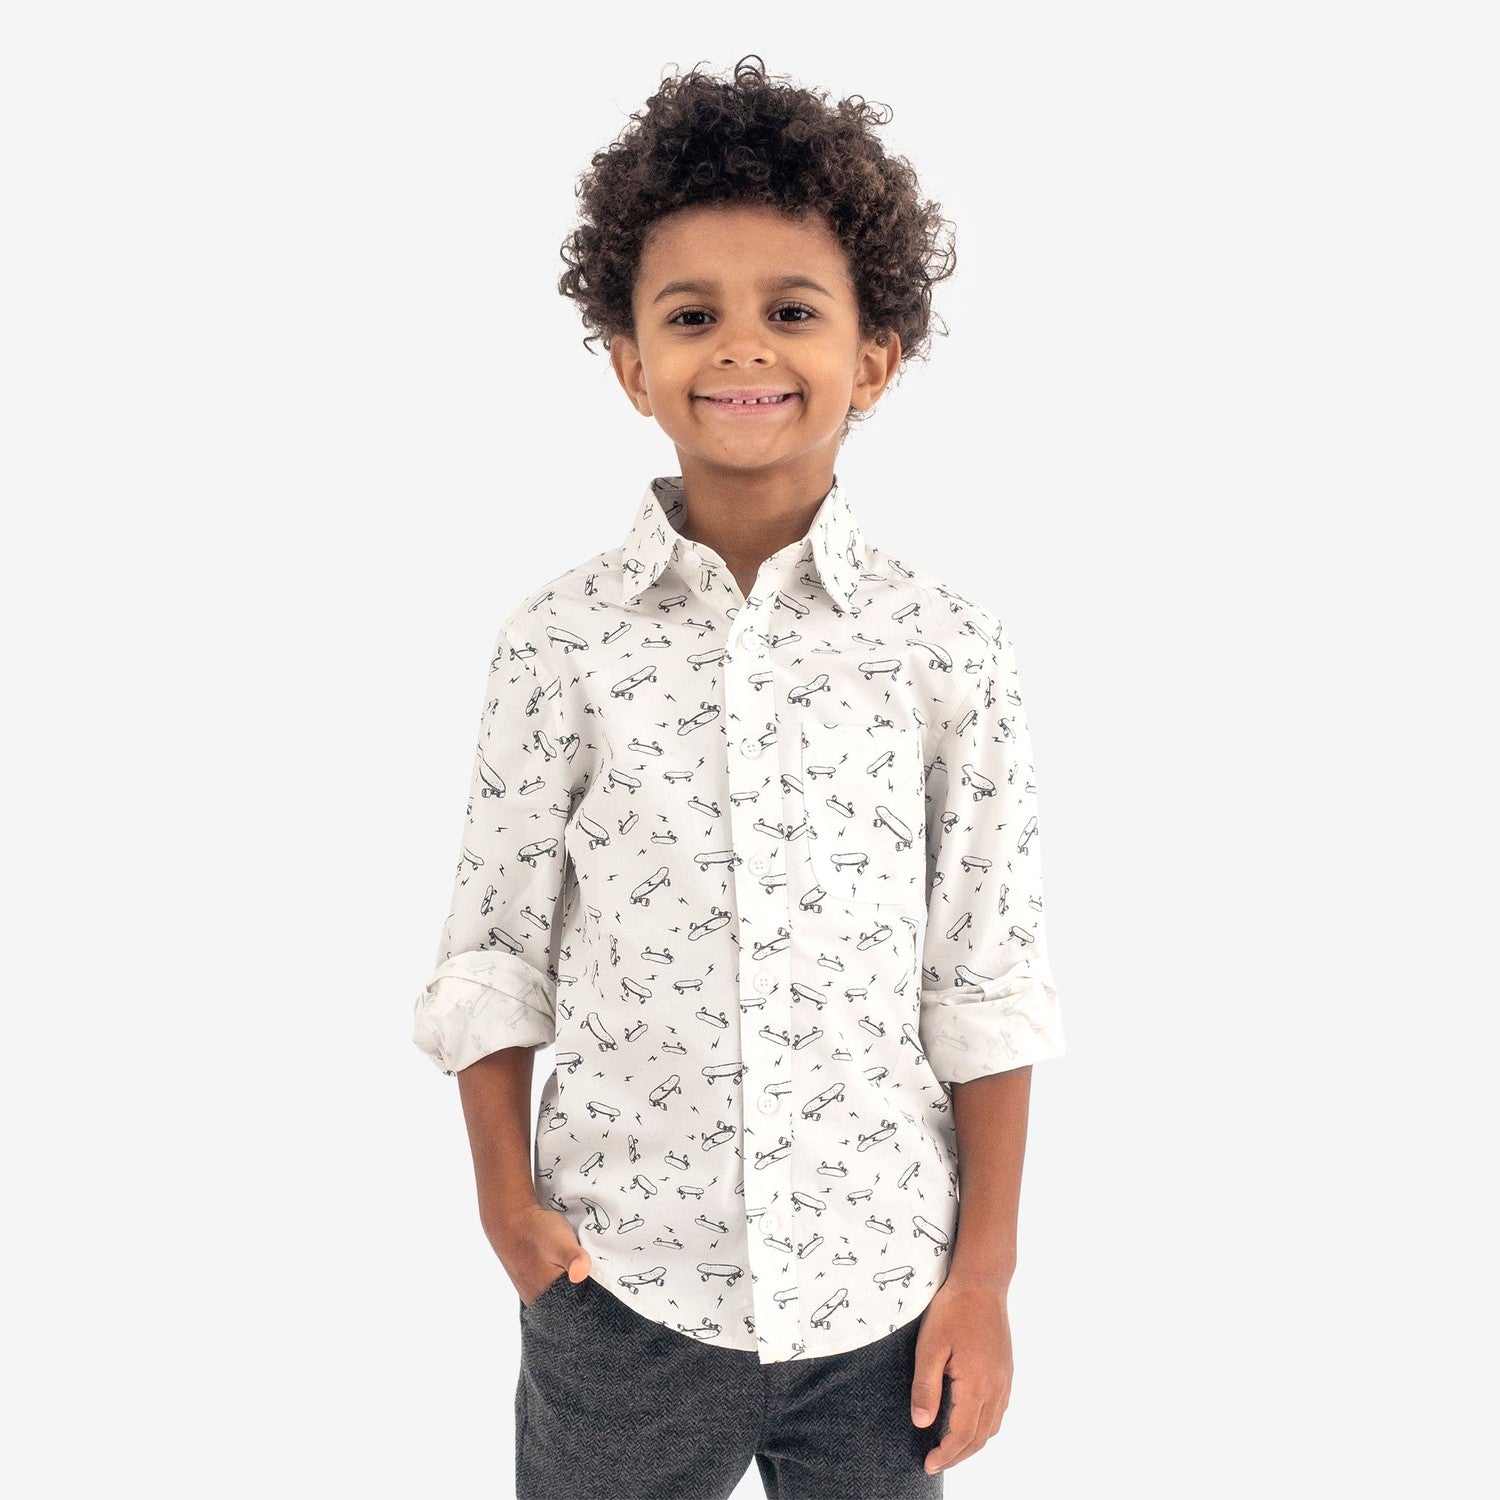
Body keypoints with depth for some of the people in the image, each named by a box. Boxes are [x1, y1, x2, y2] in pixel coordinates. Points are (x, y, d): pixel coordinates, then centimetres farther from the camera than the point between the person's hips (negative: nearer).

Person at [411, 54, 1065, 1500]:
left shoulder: (947, 649, -6)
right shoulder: (560, 641, -6)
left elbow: (988, 979, -2)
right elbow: (493, 947, 1)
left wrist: (986, 1273, -1)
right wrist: (506, 1201, 0)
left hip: (883, 1286, 0)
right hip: (621, 1280, 0)